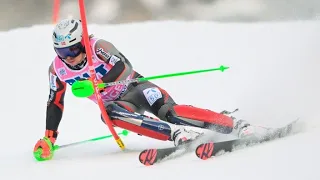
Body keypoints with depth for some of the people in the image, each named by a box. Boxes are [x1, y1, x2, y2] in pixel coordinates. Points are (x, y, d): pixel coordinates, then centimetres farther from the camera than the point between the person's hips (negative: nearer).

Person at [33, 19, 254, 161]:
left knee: (168, 112, -32)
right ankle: (177, 133, -41)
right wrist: (48, 139, 0)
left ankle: (234, 126, -30)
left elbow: (121, 67, -33)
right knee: (108, 113, -32)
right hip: (119, 102, 5)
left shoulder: (98, 47, -20)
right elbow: (55, 103, 6)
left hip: (137, 88, -5)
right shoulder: (57, 70, -4)